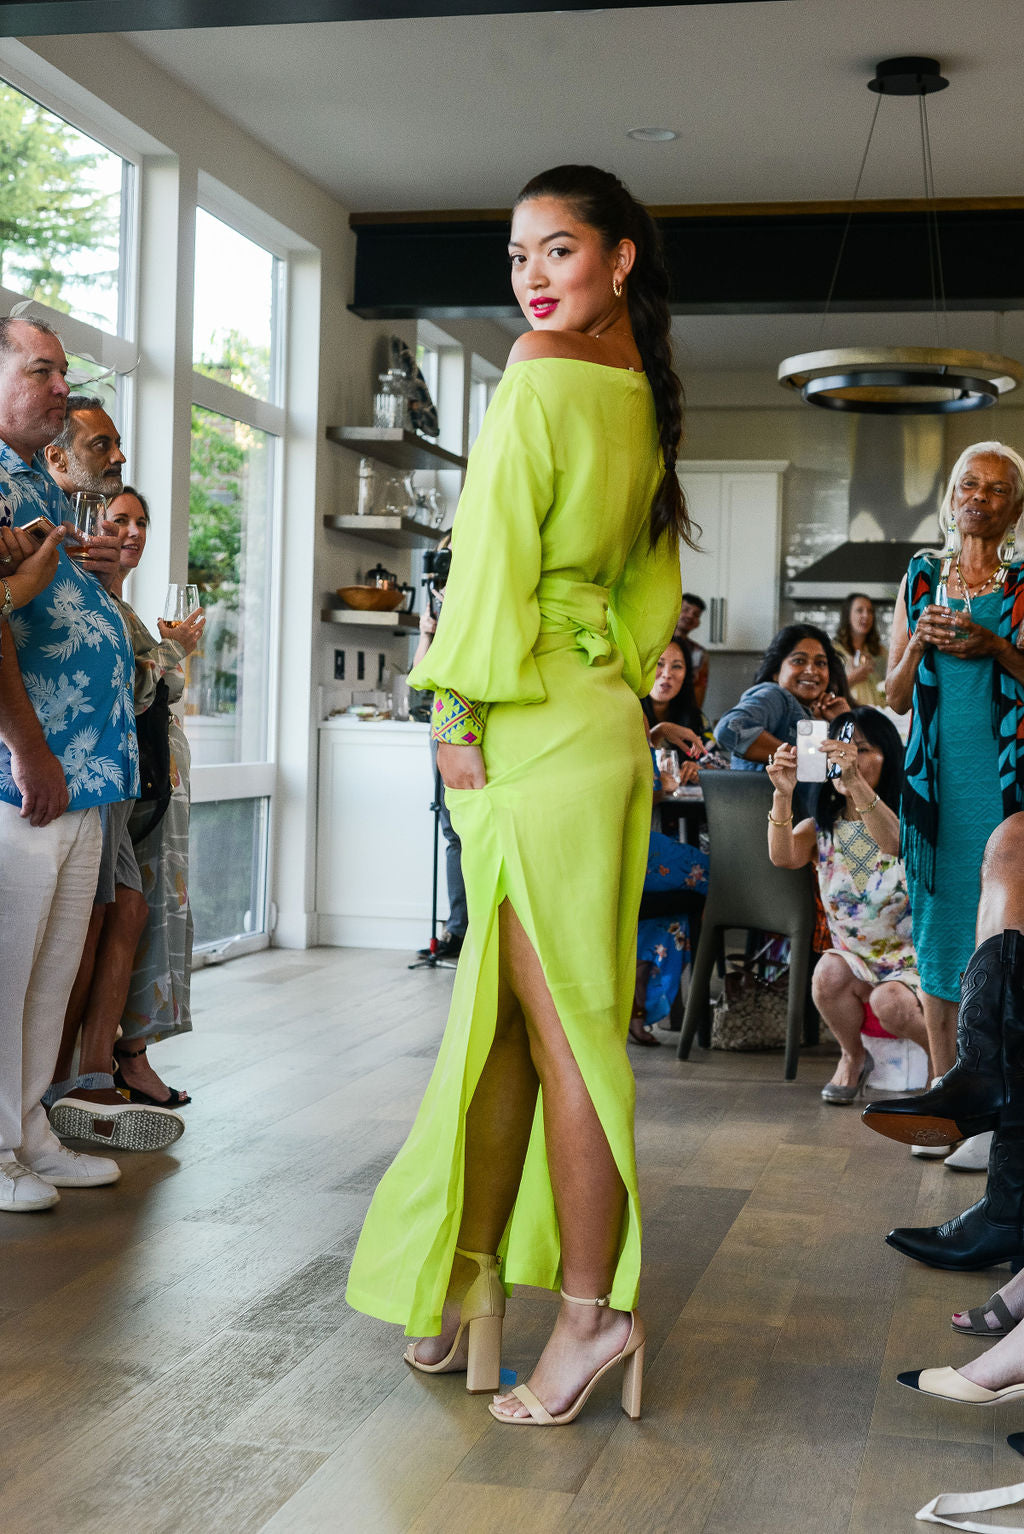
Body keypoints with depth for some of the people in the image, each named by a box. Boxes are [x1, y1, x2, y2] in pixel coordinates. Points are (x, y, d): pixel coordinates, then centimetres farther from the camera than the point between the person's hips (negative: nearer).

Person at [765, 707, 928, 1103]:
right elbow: (782, 857, -20)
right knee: (828, 973, -30)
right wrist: (783, 794, -37)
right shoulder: (820, 828, 3)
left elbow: (895, 842, -36)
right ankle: (853, 1057, -1)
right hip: (854, 958, 3)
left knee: (889, 1002, -33)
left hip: (911, 957, -3)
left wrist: (856, 782, -51)